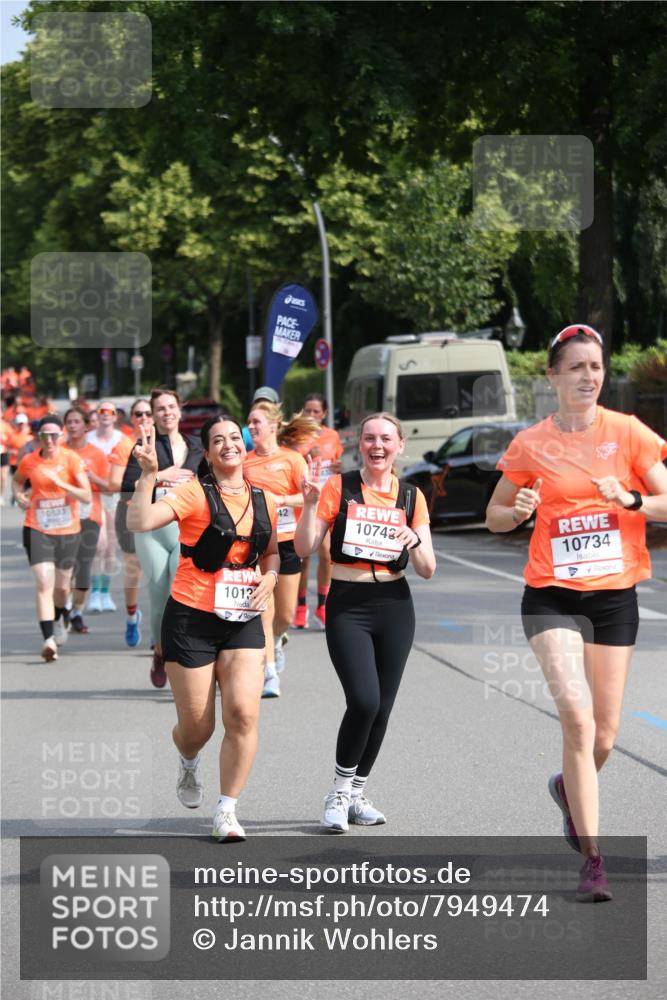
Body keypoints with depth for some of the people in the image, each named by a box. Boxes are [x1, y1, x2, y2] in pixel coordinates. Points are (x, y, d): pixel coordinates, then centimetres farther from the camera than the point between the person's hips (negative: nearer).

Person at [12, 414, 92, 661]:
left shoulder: (71, 459, -8)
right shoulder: (29, 461, -3)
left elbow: (87, 496, -13)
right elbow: (17, 480, 20)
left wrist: (60, 483, -24)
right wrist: (19, 495, 0)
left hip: (67, 530, 1)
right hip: (37, 529, -1)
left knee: (62, 587, 15)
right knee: (44, 584, -16)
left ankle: (58, 619, 48)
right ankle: (48, 640, -21)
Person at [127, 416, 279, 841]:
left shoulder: (264, 501, 7)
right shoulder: (194, 494, -9)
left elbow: (272, 552, 24)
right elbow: (140, 522, -25)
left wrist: (270, 576, 3)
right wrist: (148, 474, -35)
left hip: (243, 620, 3)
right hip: (191, 619, -3)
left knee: (243, 713, -14)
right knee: (196, 726, 3)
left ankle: (227, 813, -2)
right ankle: (189, 765, 42)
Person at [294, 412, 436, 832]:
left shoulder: (411, 496, 6)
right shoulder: (339, 487, -1)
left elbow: (428, 570, 4)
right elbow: (304, 548, -6)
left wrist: (415, 541, -16)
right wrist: (310, 501, -18)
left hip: (395, 607, 3)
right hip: (347, 607, -3)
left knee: (382, 707, 5)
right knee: (364, 700, -19)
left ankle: (357, 794, 23)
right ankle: (339, 792, 0)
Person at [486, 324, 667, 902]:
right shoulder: (531, 445, 1)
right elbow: (495, 517, 11)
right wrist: (518, 511, -11)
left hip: (615, 597, 2)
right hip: (552, 598, -2)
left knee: (603, 737, 7)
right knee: (576, 716, -19)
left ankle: (569, 790, 44)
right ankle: (592, 861, -14)